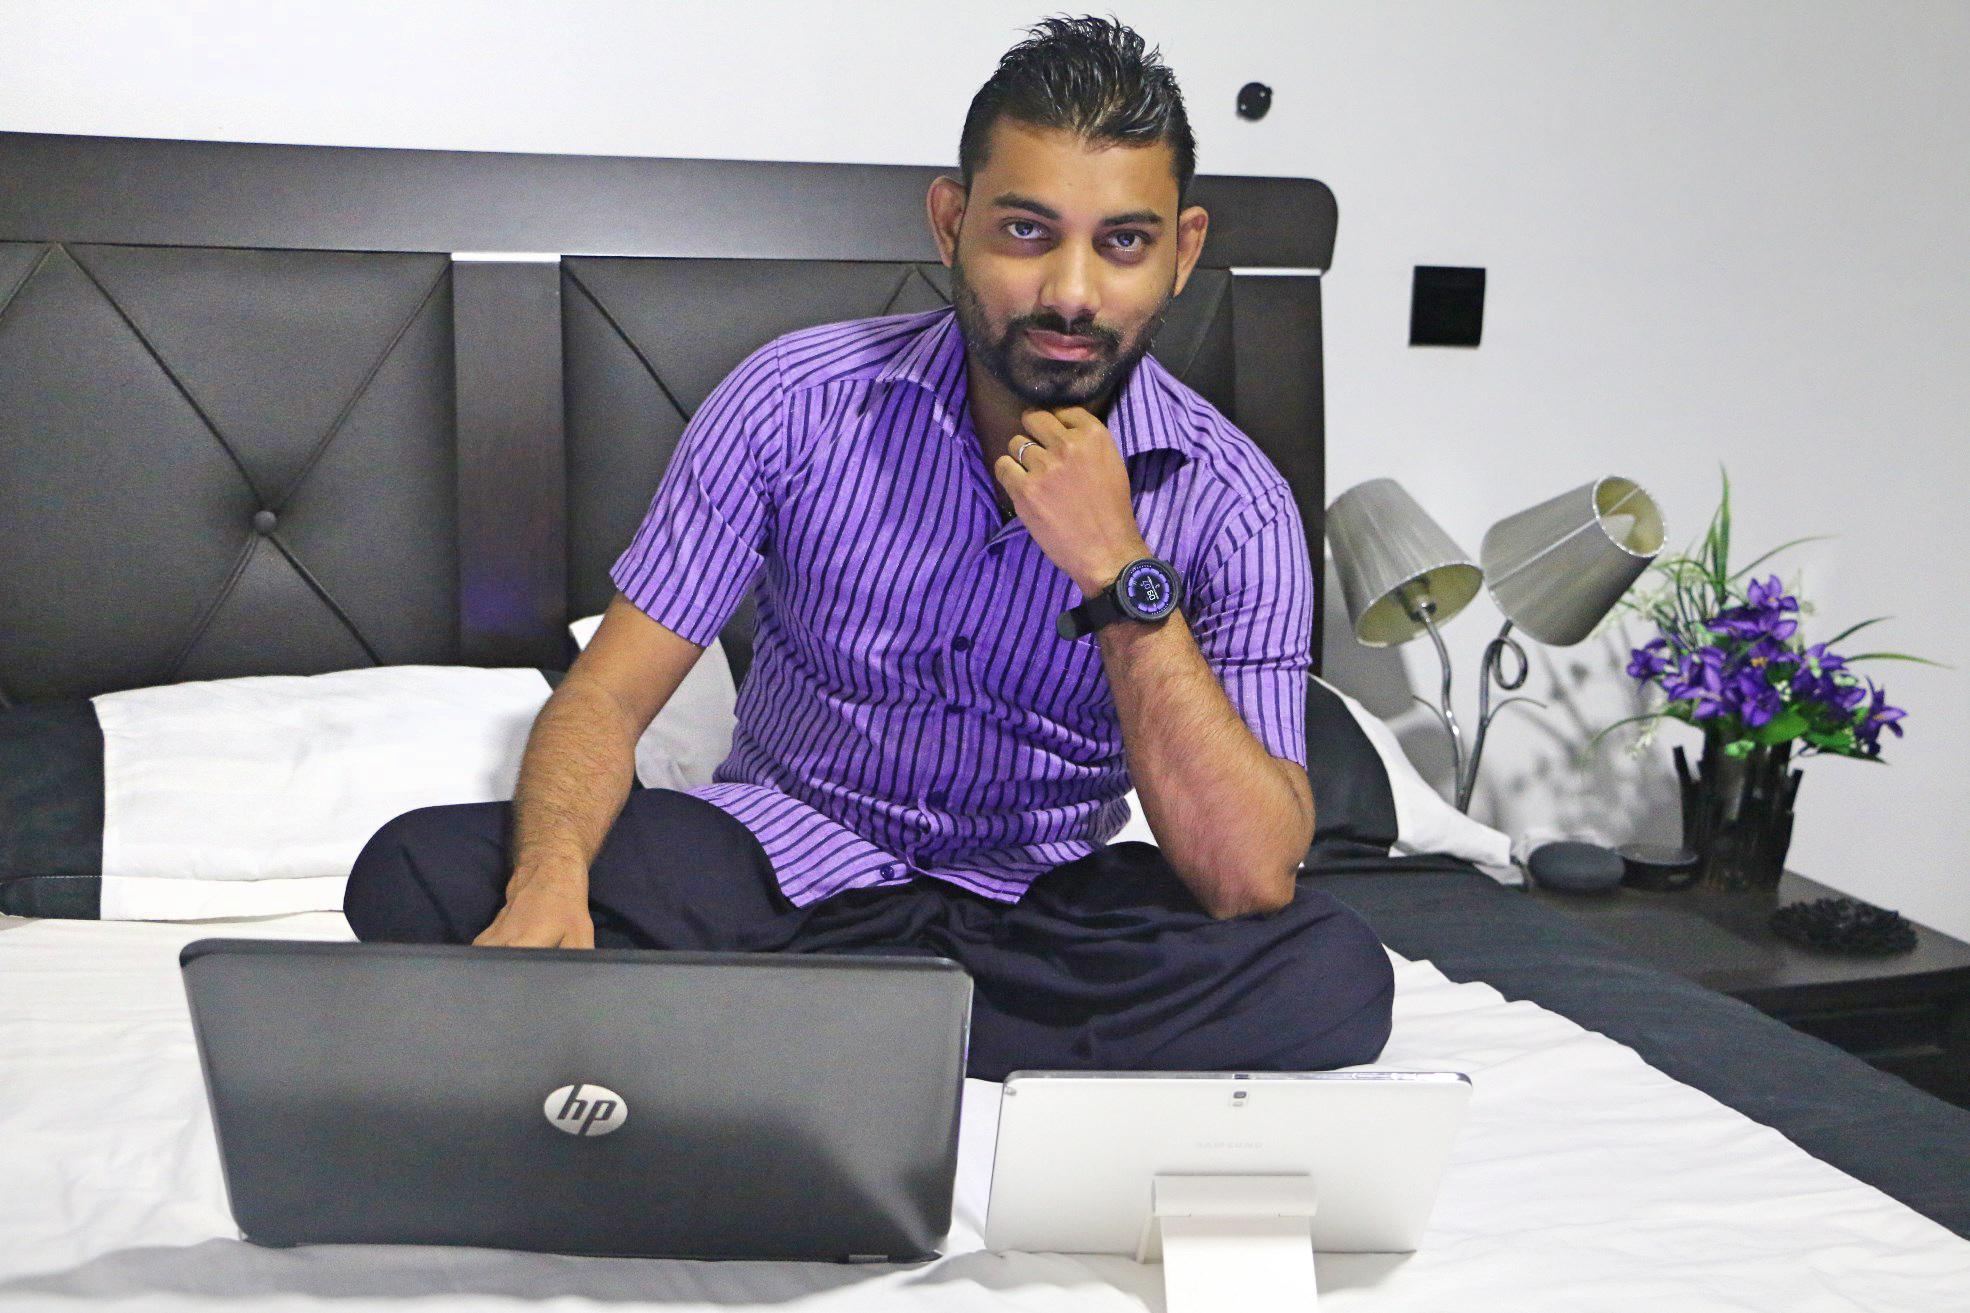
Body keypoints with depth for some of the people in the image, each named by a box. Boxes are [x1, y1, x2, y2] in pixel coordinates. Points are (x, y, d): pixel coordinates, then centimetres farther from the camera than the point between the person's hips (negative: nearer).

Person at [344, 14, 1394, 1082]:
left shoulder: (1231, 503, -12)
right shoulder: (795, 401, -10)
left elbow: (1254, 884, -22)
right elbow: (607, 693, -9)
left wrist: (1121, 574, -28)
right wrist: (549, 883, -31)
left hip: (1038, 899, 1)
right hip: (780, 848, 0)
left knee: (1335, 979, -31)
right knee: (416, 876, -22)